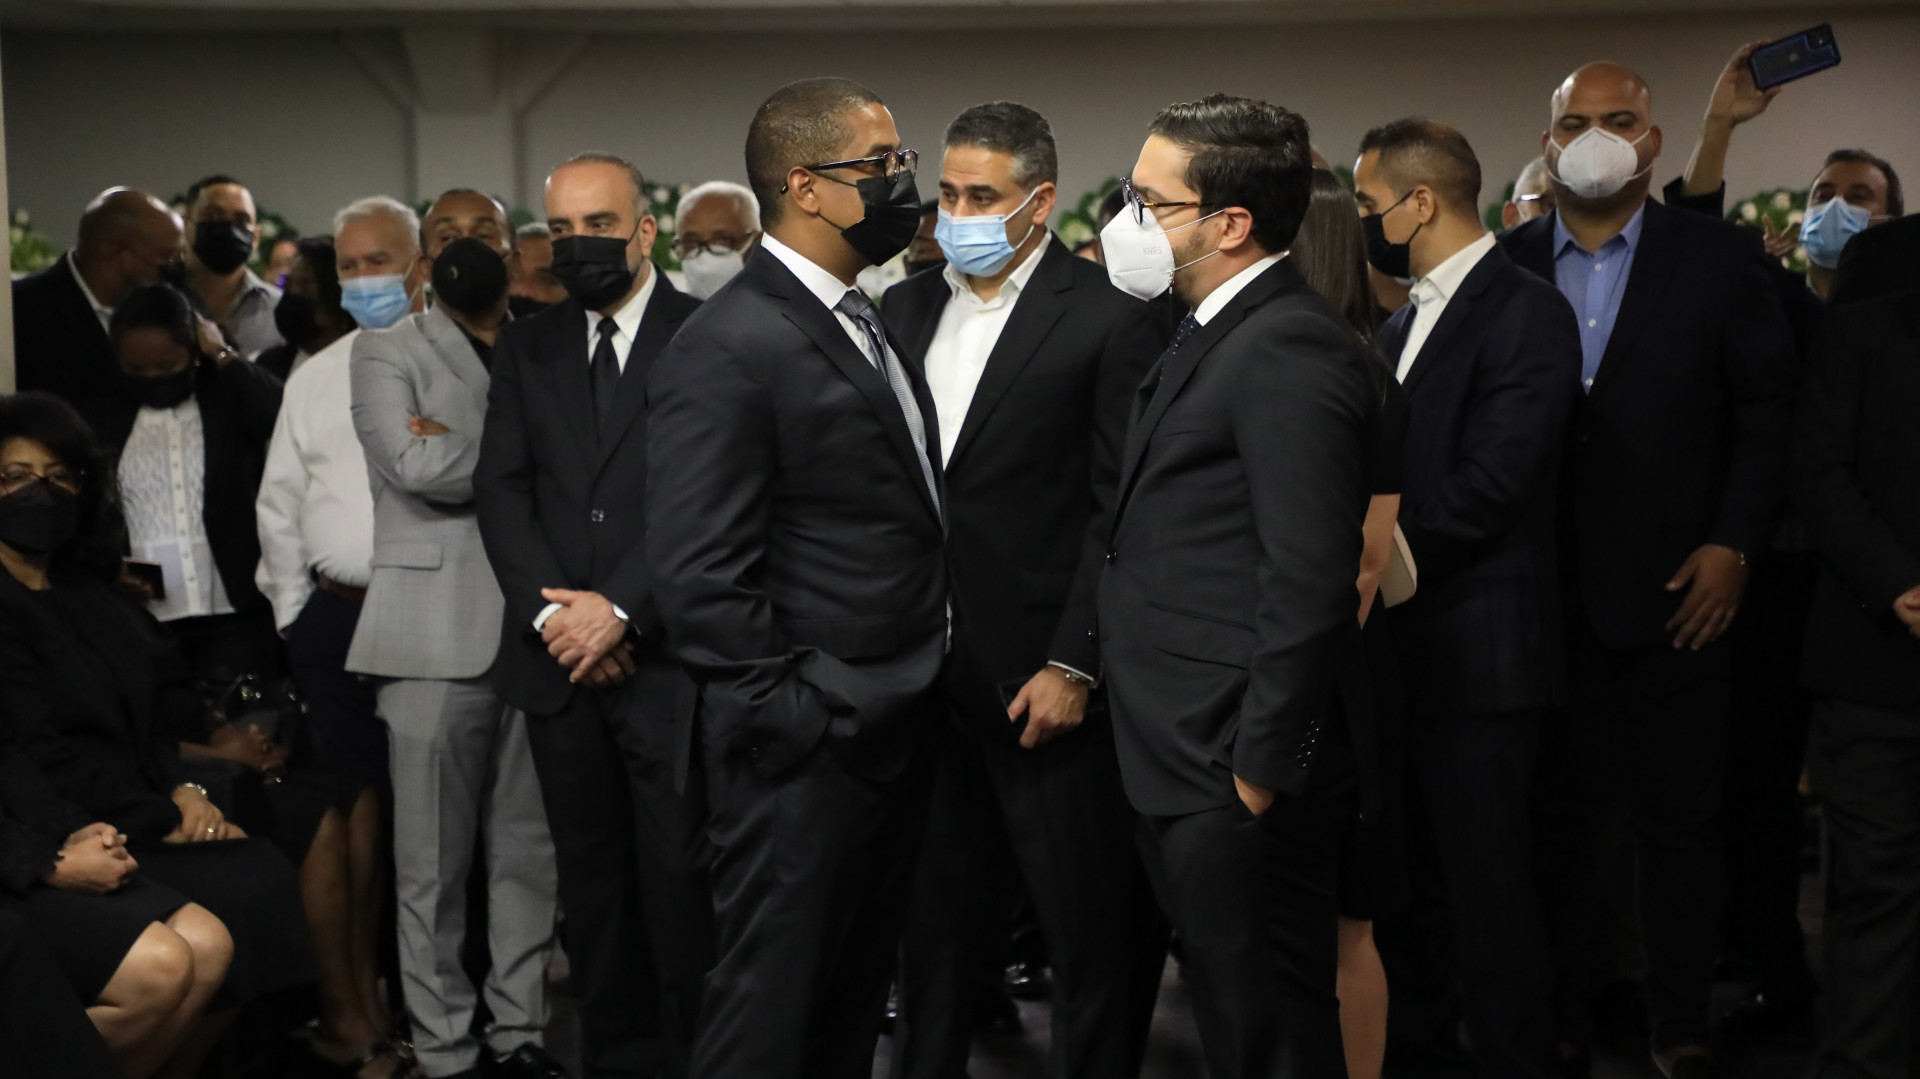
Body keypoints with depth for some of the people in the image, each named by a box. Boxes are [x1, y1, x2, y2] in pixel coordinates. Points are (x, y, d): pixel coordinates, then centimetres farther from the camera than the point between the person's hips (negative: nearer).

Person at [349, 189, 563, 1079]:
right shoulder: (387, 351, 6)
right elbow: (414, 466, -10)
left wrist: (464, 449, -9)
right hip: (436, 637, -3)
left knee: (530, 850, 6)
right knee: (434, 861, 0)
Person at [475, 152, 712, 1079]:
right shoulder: (526, 349, 15)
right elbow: (501, 488, 8)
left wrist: (622, 610, -13)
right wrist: (553, 610, -6)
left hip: (667, 656, -4)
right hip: (558, 660, 5)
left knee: (681, 880, -4)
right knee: (593, 885, 9)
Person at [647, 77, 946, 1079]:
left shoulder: (869, 325, 13)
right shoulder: (725, 350, -17)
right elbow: (700, 582, -21)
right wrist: (804, 716, -19)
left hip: (896, 735, 9)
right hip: (806, 752, -8)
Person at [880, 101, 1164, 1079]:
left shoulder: (1108, 319, -8)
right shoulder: (906, 309, 11)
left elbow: (1122, 513, -11)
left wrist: (1074, 666, -14)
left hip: (1042, 679, -5)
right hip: (921, 670, 6)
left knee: (1083, 928, 5)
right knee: (927, 915, 16)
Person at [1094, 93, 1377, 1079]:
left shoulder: (1291, 349, -17)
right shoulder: (1213, 336, 15)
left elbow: (1309, 581, -22)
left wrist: (1260, 768, -19)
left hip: (1238, 783, -10)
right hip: (1191, 774, 10)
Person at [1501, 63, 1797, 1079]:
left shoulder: (1721, 258, 2)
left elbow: (1767, 411, 1)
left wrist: (1734, 544, -7)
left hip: (1672, 590, -1)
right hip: (1538, 593, 1)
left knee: (1676, 816, 6)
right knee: (1551, 814, 8)